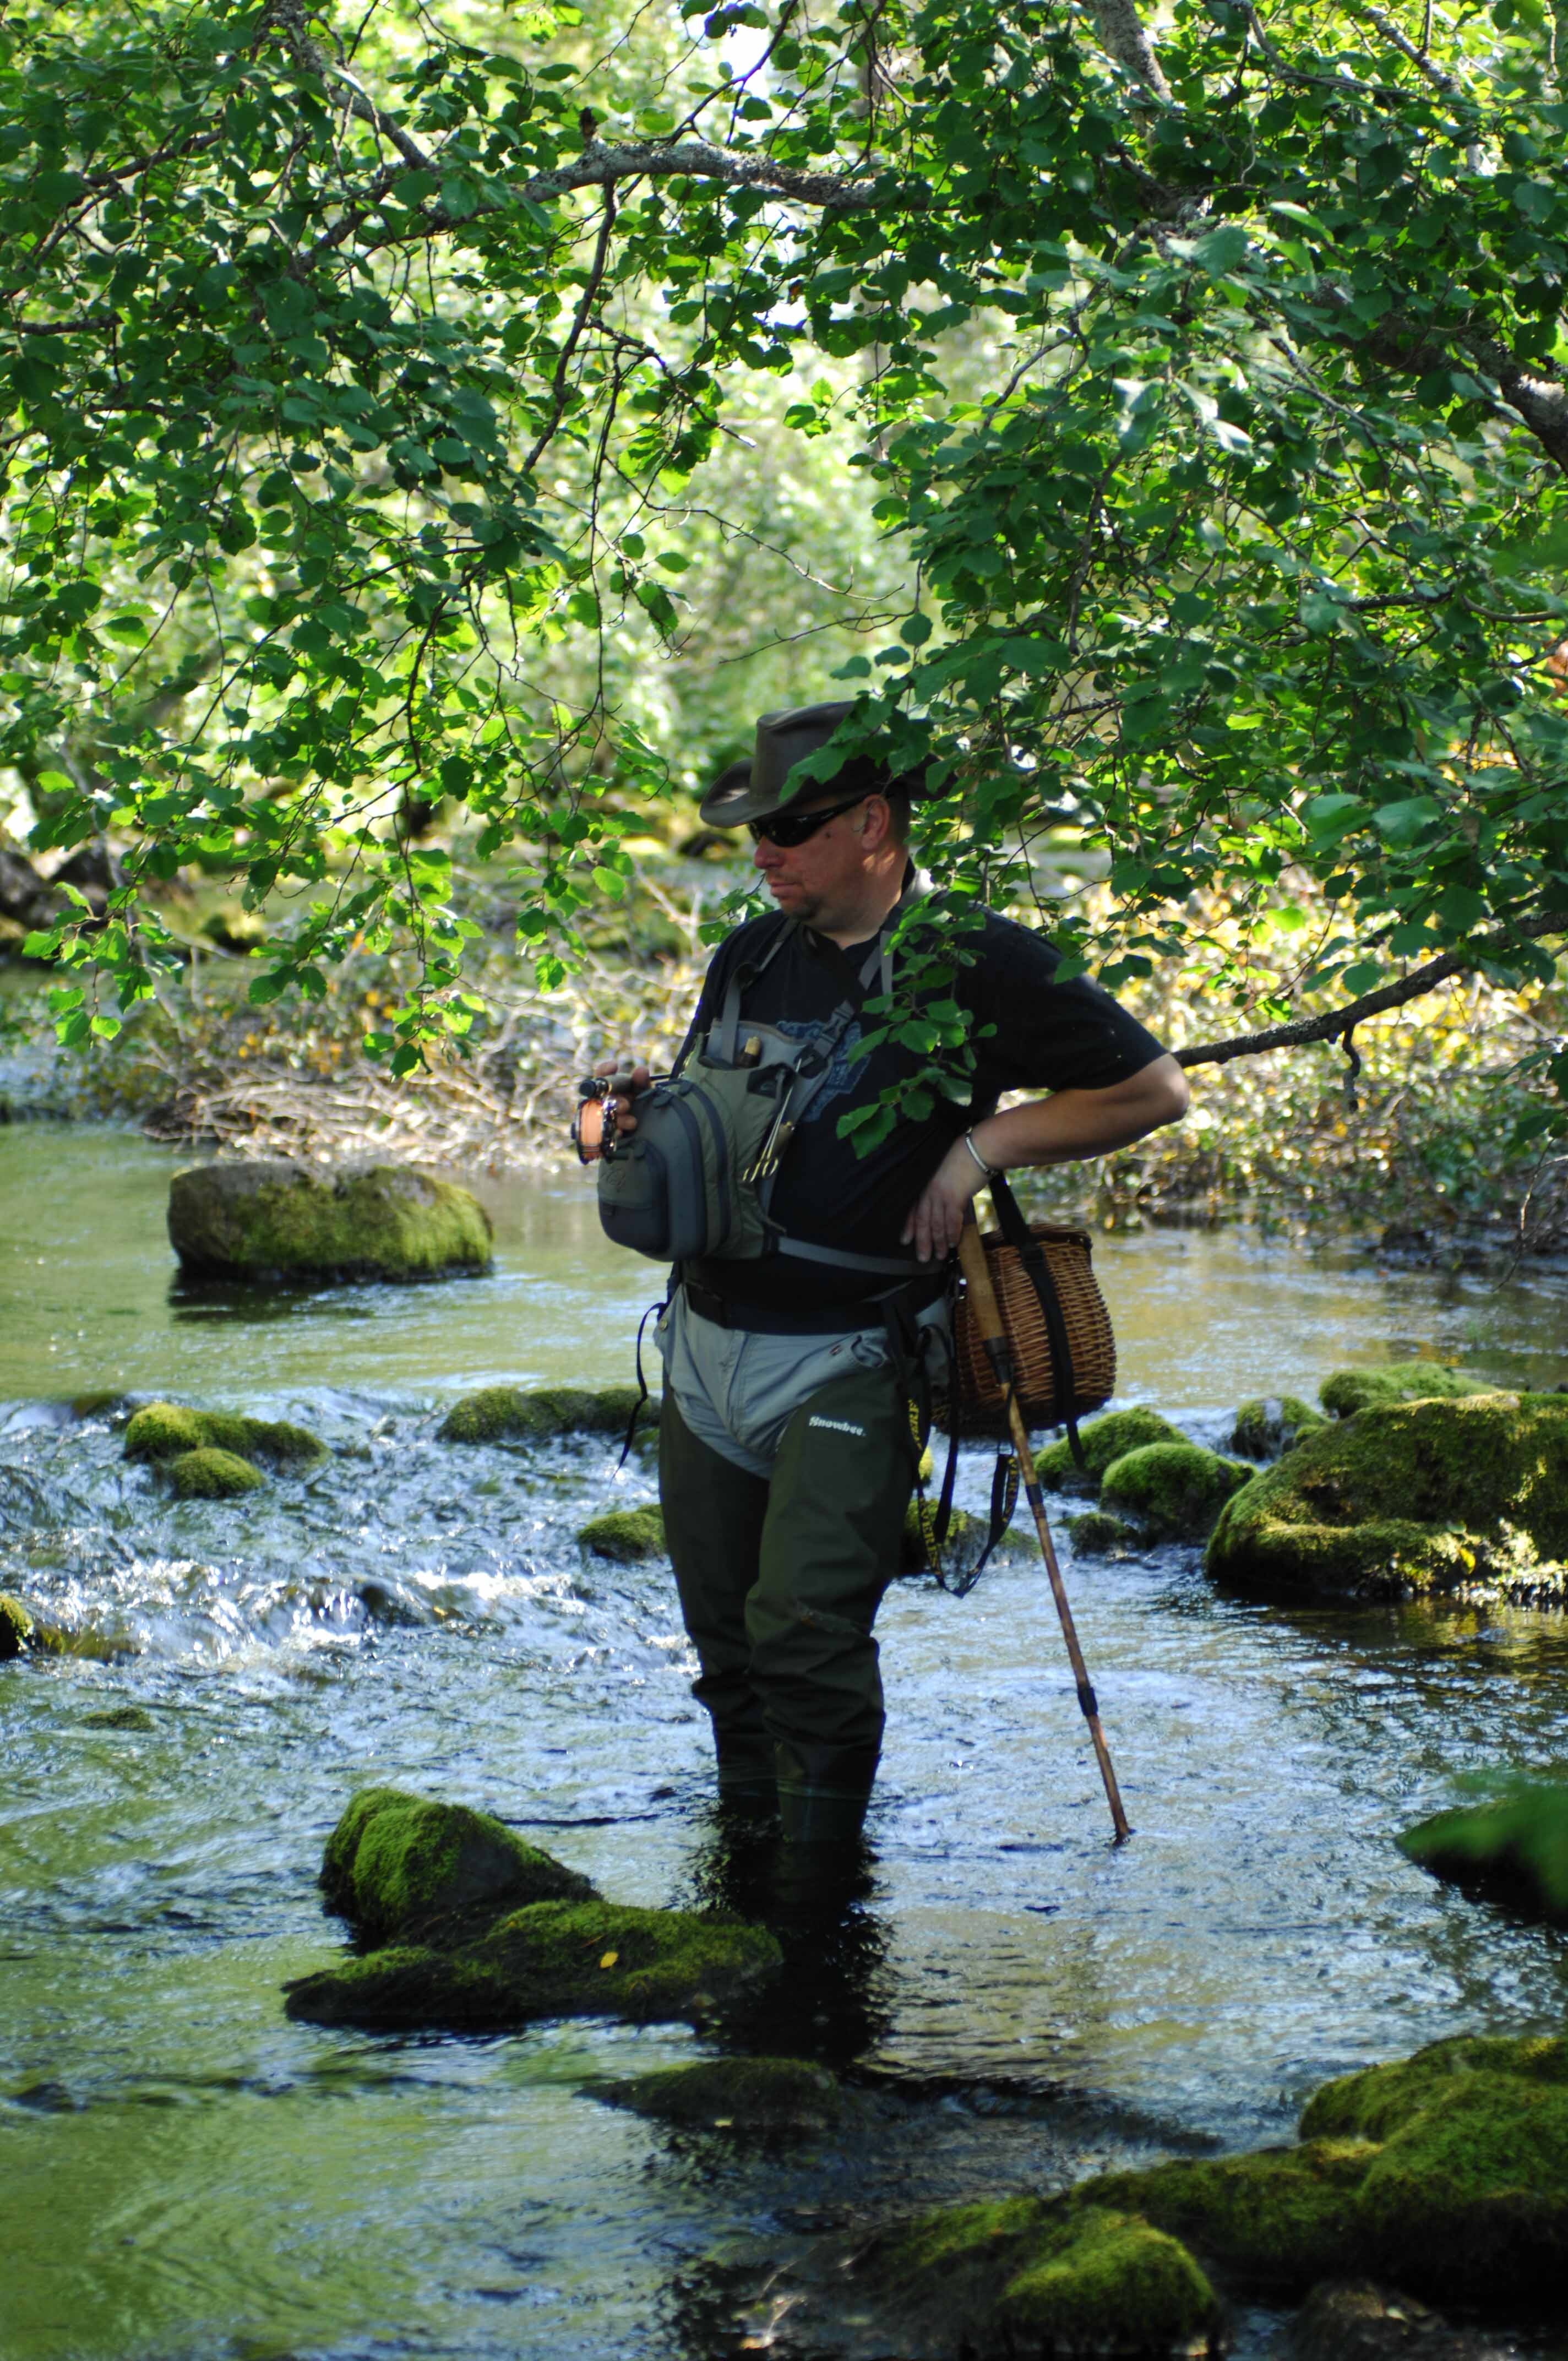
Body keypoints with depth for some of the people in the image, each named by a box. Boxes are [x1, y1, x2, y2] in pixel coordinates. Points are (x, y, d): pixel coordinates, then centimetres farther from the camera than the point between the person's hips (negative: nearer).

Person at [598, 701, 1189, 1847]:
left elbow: (1153, 1090, -4)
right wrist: (634, 1112, -2)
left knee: (807, 1634, -14)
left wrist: (980, 1147, -11)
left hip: (845, 1359, -6)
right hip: (706, 1346, 6)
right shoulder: (750, 958, 11)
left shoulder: (977, 964, -7)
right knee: (726, 1639, 10)